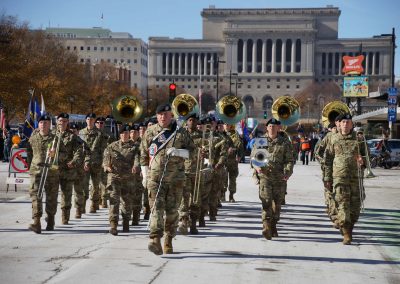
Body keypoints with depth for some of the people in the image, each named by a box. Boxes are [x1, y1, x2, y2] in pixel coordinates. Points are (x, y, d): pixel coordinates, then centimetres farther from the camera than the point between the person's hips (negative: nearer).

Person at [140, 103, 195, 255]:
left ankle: (168, 240, 21)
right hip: (155, 176, -1)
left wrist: (178, 152, -12)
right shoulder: (150, 132, 7)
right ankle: (155, 239, -22)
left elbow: (192, 150, 7)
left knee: (172, 209, 6)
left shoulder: (181, 132, 6)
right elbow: (143, 153, 13)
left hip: (175, 177, 1)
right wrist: (145, 174, 10)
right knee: (156, 207, -13)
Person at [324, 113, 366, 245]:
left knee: (355, 205, 5)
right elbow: (328, 160, 11)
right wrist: (327, 178, 8)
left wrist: (362, 161, -9)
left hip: (355, 176, 2)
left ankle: (349, 227, 28)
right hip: (339, 176, -2)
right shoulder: (334, 139, 7)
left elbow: (366, 154, 15)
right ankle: (346, 234, -12)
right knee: (343, 203, -11)